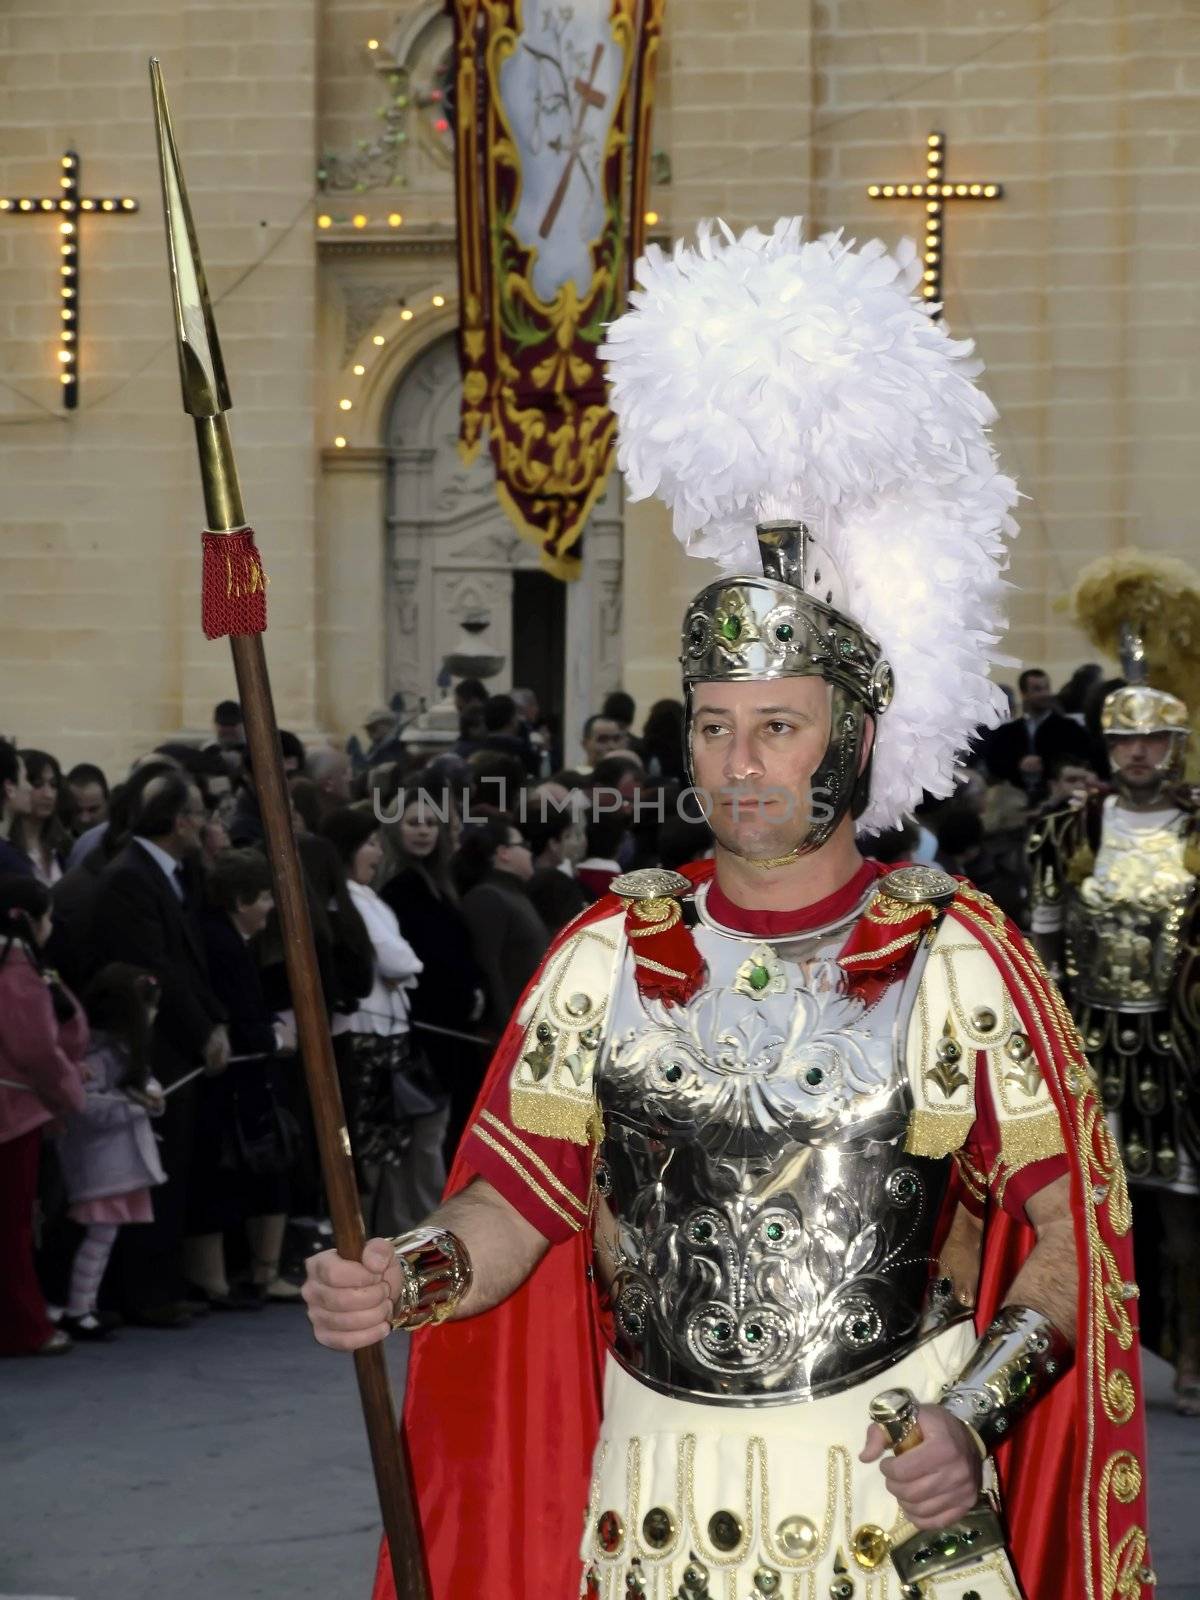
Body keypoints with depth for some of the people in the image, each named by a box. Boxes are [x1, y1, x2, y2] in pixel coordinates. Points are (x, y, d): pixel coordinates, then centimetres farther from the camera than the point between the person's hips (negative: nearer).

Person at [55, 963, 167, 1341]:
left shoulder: (126, 1049, 15)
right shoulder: (96, 1053, -18)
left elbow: (144, 1082, 22)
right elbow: (84, 1104, -27)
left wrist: (150, 1093, -1)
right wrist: (131, 1103, -23)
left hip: (125, 1155, 10)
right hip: (100, 1158, -10)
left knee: (105, 1234, 11)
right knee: (101, 1233, -9)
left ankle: (88, 1305, 17)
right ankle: (76, 1312, -5)